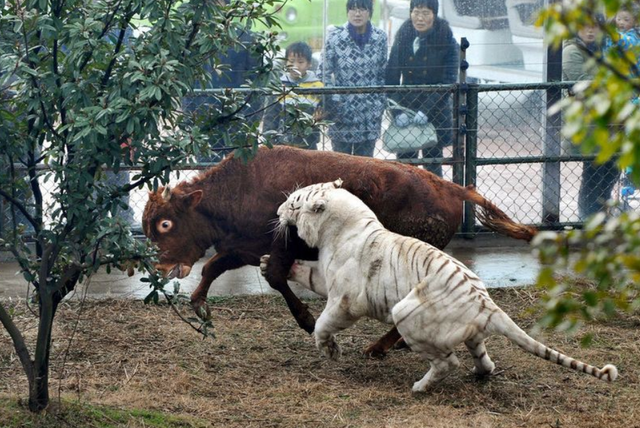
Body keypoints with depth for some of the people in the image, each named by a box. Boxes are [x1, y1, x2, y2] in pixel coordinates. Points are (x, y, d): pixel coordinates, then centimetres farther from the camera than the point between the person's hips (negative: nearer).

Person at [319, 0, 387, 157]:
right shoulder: (335, 37, -7)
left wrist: (380, 103, 6)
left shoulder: (380, 38, 1)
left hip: (370, 113, 2)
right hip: (342, 113, -2)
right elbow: (324, 73, -1)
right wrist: (334, 102, -6)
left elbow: (384, 74, 10)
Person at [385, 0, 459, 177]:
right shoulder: (403, 38, 0)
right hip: (407, 108, 2)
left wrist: (426, 110, -18)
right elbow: (392, 76, -1)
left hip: (435, 114, -2)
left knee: (433, 160, 3)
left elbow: (448, 81, -10)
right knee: (405, 161, 1)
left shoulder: (447, 42, -8)